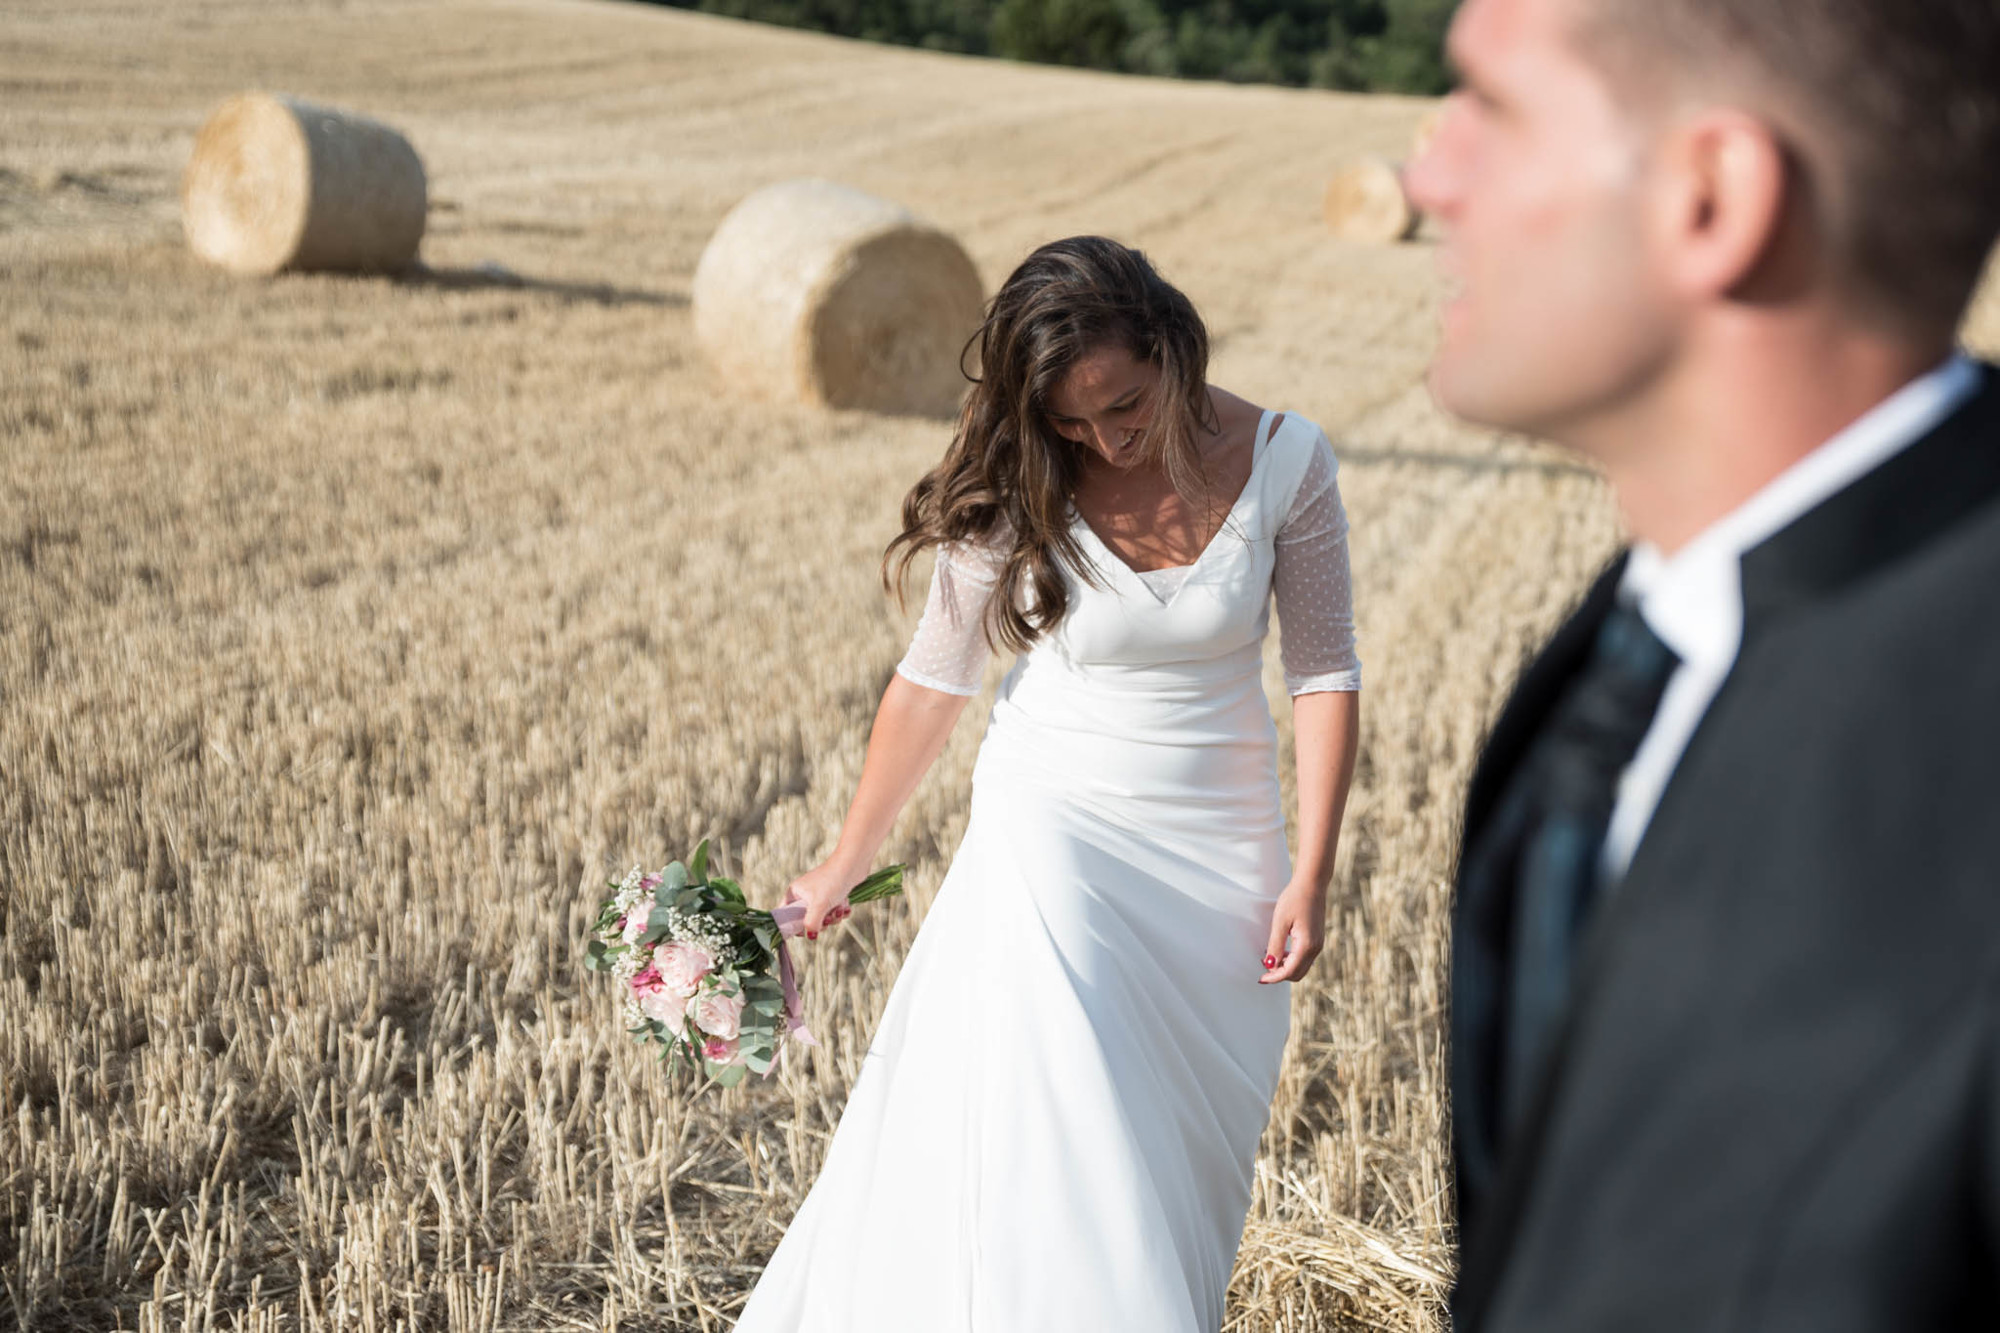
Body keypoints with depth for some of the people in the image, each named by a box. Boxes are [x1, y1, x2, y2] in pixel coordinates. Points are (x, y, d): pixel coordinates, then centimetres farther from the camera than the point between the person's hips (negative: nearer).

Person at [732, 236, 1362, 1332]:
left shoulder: (1285, 462, -10)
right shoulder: (1013, 493, -12)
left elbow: (1323, 672, -3)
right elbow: (933, 679, -1)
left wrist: (1309, 877, -7)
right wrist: (847, 862, 6)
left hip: (1219, 852, 2)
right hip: (1051, 839, -2)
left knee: (1188, 1166, 9)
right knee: (1051, 1143, -13)